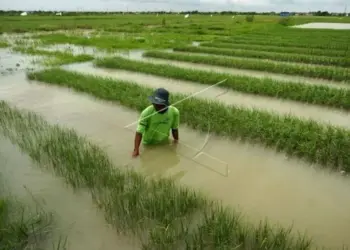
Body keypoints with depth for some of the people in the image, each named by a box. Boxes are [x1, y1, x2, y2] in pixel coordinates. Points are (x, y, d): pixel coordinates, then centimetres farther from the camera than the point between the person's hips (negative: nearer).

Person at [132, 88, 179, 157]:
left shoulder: (174, 112, -20)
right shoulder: (147, 112, -28)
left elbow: (174, 129, -3)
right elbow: (139, 132, -29)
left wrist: (176, 141, 8)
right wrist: (136, 149, -34)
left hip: (164, 144, 3)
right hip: (148, 145, -2)